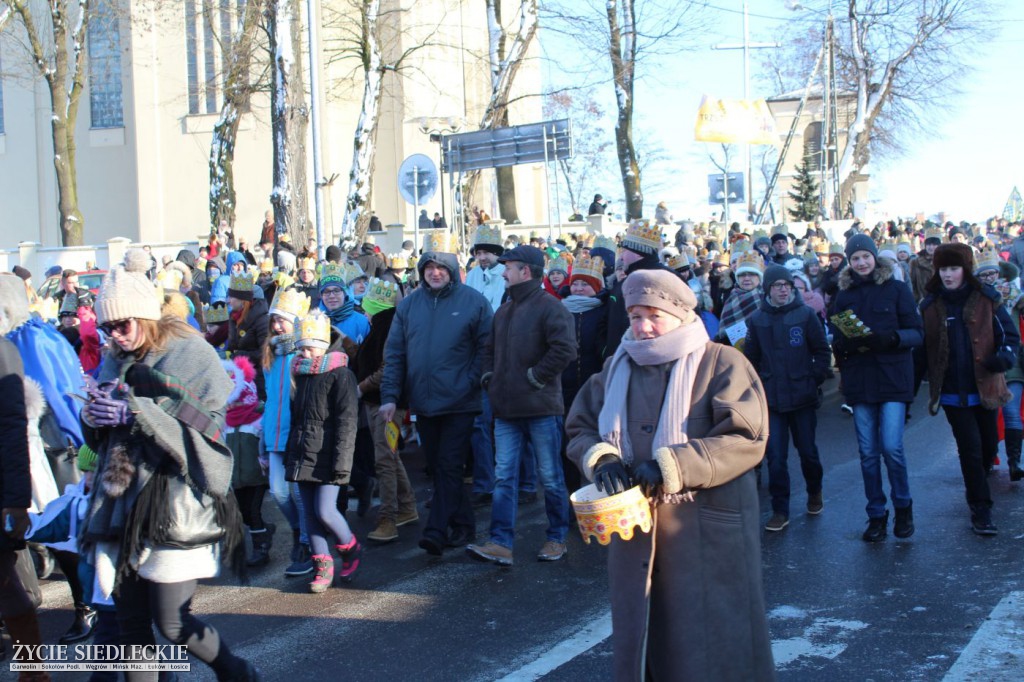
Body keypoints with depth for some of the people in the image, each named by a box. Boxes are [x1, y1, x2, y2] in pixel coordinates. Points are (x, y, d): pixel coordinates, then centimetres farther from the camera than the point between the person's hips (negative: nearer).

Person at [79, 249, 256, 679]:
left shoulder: (189, 355, -6)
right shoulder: (115, 362, 12)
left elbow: (206, 429, -16)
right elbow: (98, 438, 15)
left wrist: (136, 412, -20)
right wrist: (95, 414, -7)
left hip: (177, 504, -6)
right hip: (122, 503, 6)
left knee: (171, 622, -2)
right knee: (130, 622, 7)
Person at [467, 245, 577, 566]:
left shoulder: (549, 307, -10)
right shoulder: (504, 310, 16)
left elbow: (565, 350, -21)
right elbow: (490, 348, 28)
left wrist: (535, 377, -15)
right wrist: (489, 378, 13)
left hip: (541, 407, -7)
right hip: (506, 408, 7)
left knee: (550, 476, 5)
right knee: (504, 476, 2)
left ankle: (557, 538, 19)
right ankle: (501, 544, 2)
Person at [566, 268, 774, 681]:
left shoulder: (722, 364, -5)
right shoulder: (617, 369, 12)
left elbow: (746, 439, -14)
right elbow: (580, 428, 13)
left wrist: (671, 465, -22)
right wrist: (601, 458, -10)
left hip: (708, 534, -4)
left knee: (710, 646, 3)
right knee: (640, 637, 12)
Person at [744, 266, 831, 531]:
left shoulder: (806, 314, -2)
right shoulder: (757, 320, 2)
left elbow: (822, 351, 1)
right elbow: (751, 359, 6)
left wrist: (815, 379, -6)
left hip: (803, 397, -1)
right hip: (771, 399, 1)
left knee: (807, 450, 11)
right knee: (775, 456, -2)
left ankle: (814, 492, 38)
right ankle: (780, 511, 8)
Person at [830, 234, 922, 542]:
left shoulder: (897, 289, 1)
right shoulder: (844, 295, 9)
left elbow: (917, 333, -2)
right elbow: (836, 341, 8)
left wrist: (889, 338, -20)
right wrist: (849, 343, -15)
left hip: (893, 379, -3)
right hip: (859, 381, 3)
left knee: (891, 447, -9)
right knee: (868, 452, 5)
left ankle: (903, 506, 15)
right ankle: (876, 515, 17)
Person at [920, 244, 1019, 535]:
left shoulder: (985, 298, -2)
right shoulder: (930, 305, 1)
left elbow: (1010, 334, -1)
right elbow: (924, 349, 4)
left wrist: (1006, 356, -22)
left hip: (985, 388, 1)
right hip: (952, 391, -1)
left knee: (989, 446, 11)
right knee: (970, 448, -6)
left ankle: (976, 486, 41)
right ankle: (980, 510, 3)